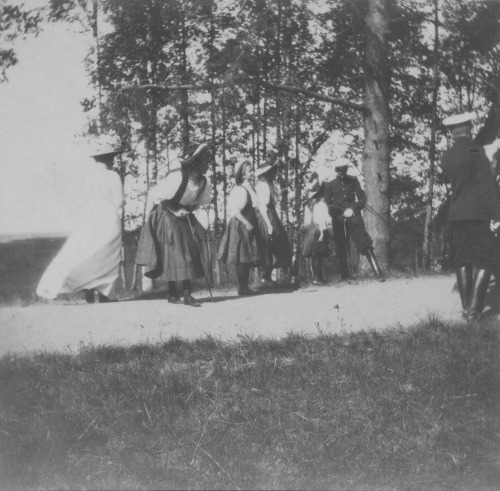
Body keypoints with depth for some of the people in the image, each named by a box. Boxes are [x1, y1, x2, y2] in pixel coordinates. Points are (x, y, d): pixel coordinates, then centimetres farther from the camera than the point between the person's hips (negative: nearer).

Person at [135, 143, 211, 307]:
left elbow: (201, 201, 12)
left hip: (185, 218, 5)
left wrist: (188, 209, -4)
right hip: (167, 217, -5)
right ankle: (172, 293, 11)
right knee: (171, 255, -2)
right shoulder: (177, 177, -27)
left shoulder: (204, 181, -8)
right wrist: (177, 210, -15)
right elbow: (157, 197, -20)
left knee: (191, 253, -6)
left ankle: (187, 295, -5)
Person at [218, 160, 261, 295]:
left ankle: (245, 286, 15)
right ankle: (242, 287, -3)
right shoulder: (240, 190, -15)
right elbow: (235, 211, -20)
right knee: (242, 257, -7)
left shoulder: (249, 189, 14)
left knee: (248, 258, 10)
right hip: (241, 226, -10)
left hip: (249, 226, 10)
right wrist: (246, 223, -22)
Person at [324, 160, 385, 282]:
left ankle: (378, 273, -13)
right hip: (338, 219, 1)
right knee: (341, 248, 1)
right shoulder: (330, 185, 7)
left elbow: (362, 199, 8)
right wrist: (342, 212, -9)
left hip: (354, 216, -1)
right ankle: (344, 277, 11)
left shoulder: (353, 180, 9)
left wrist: (353, 209, -8)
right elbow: (327, 204, 7)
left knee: (365, 244, -11)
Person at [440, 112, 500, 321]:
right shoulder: (476, 152, -9)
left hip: (456, 215, 5)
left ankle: (466, 307, 9)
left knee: (462, 261, 10)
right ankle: (474, 308, -10)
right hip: (479, 215, -5)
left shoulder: (446, 157, 8)